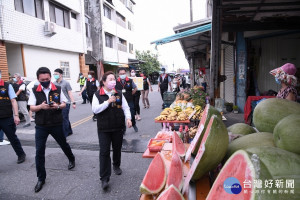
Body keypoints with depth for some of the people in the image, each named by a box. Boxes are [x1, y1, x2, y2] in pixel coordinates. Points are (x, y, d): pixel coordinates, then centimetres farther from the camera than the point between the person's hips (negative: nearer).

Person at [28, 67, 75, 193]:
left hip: (57, 124, 0)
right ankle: (41, 178, 18)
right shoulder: (34, 91, -2)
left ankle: (71, 159, 47)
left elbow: (64, 104, 2)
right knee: (39, 152, 2)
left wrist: (58, 106, -20)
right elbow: (32, 108, -2)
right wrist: (41, 106, -23)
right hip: (41, 126, 1)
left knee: (63, 144, 17)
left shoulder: (58, 89, -2)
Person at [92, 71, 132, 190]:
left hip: (118, 127, 3)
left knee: (117, 148, 16)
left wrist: (128, 118, -11)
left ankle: (116, 165, 44)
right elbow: (95, 109, -13)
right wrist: (108, 101, -20)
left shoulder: (119, 94, 4)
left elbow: (126, 107, 4)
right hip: (104, 128, -2)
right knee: (104, 151, -3)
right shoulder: (97, 95, -3)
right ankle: (104, 178, 6)